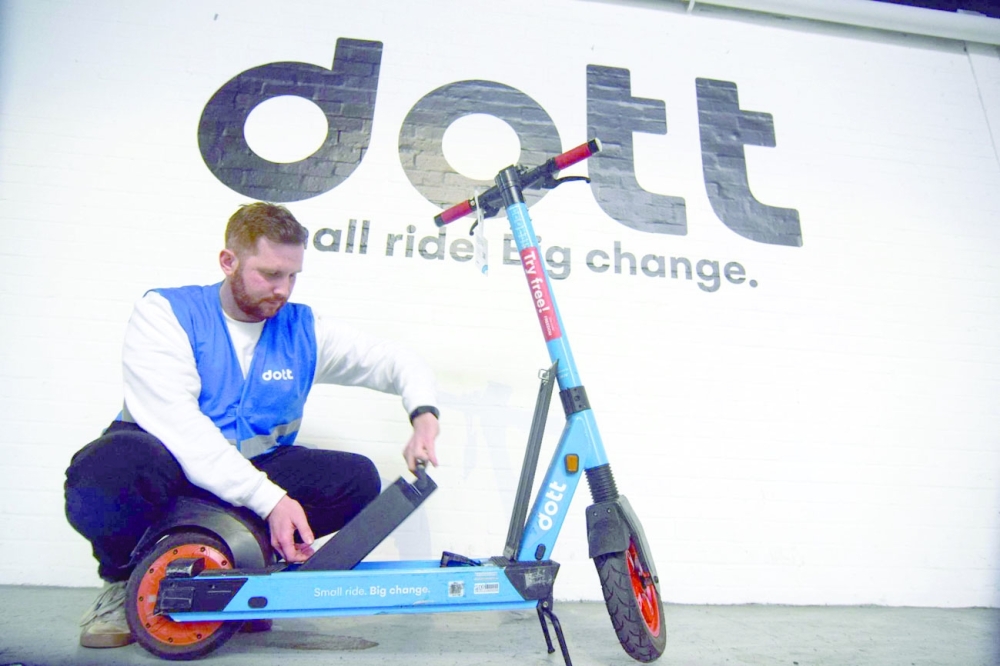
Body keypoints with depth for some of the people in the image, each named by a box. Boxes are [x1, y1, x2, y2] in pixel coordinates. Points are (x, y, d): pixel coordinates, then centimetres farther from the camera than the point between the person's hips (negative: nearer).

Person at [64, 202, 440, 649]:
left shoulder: (304, 331, 1)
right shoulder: (164, 313, -9)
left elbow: (397, 361, 3)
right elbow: (178, 425, -22)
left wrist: (424, 415, -20)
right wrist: (269, 499, -30)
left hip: (255, 472, 4)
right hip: (171, 469, -3)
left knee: (357, 478, -18)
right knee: (111, 466, -37)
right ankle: (125, 580, -2)